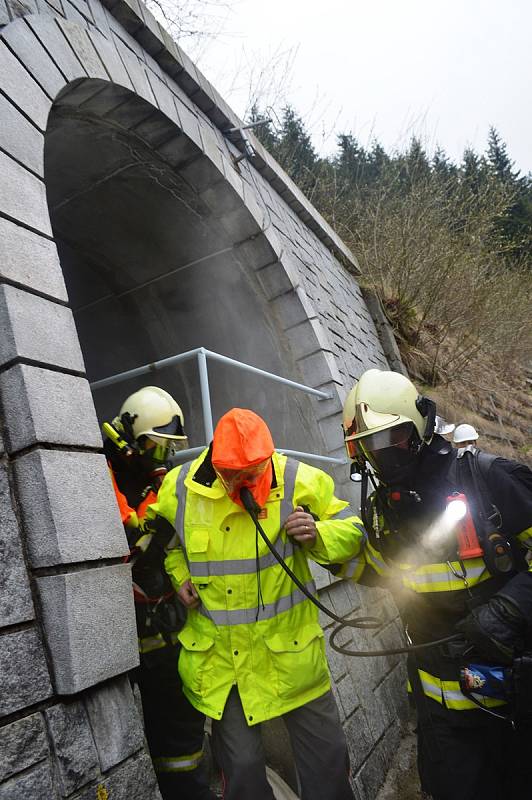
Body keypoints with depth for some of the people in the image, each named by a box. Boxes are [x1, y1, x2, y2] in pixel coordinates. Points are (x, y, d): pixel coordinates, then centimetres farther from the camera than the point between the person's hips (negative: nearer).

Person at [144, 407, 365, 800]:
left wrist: (317, 534, -24)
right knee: (241, 765, 16)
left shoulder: (297, 480, -14)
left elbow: (351, 529, -4)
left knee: (327, 754, 15)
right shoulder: (180, 487, -8)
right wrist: (178, 575, -4)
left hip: (289, 647, 0)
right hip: (219, 654, 1)